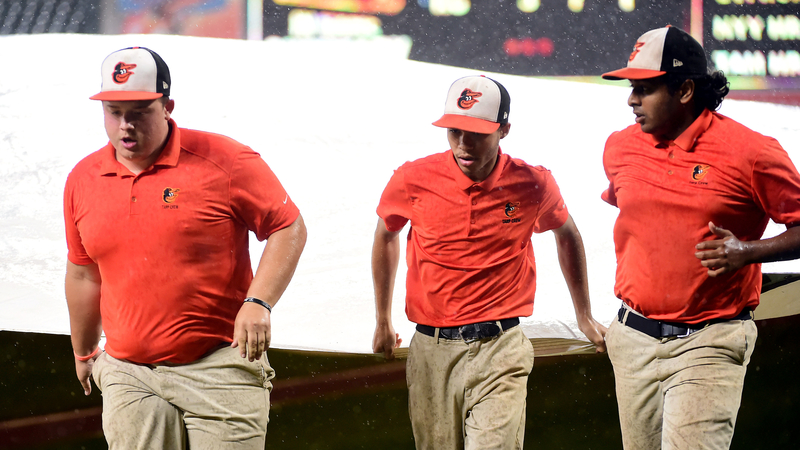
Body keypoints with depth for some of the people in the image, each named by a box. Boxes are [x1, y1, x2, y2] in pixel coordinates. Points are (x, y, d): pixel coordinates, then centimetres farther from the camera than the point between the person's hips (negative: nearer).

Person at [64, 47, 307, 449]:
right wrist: (83, 352, 30)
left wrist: (258, 302, -15)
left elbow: (288, 228, -2)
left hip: (220, 370, -3)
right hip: (128, 378, 4)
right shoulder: (83, 180, 9)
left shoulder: (223, 160, -5)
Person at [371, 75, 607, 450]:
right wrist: (382, 321, 27)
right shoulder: (414, 180, -2)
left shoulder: (532, 185, -3)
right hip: (432, 350, 2)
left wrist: (584, 317, 26)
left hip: (500, 350, -2)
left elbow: (567, 235, 20)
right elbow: (386, 235, 20)